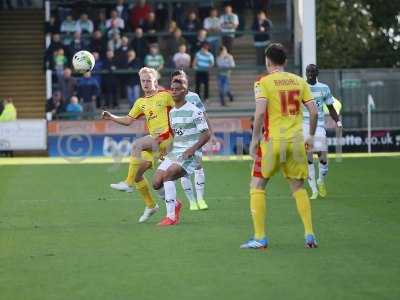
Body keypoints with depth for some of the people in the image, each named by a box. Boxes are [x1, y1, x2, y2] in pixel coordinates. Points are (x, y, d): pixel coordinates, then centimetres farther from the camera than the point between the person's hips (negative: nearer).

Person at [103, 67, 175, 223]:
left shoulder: (165, 96, 0)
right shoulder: (141, 102, 17)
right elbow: (128, 120, 17)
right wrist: (111, 117, 3)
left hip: (166, 136, -7)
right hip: (153, 142, 7)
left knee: (136, 144, -30)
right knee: (136, 173, 1)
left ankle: (128, 183, -27)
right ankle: (150, 205, 18)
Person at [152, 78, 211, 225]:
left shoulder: (193, 111, -9)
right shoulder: (172, 112, 14)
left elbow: (206, 134, -10)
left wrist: (192, 149, -21)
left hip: (190, 154, -7)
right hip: (174, 152, 7)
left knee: (167, 175, -28)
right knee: (157, 183, -7)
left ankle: (171, 216, -23)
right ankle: (175, 204, 22)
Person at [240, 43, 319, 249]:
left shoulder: (263, 82, -4)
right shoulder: (299, 81, 8)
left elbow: (260, 112, -16)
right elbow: (313, 111, 4)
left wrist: (255, 139, -9)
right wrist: (311, 136, 16)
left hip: (272, 141, -4)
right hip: (296, 141, 4)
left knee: (257, 186, 7)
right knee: (298, 188, 16)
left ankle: (260, 238, 1)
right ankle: (309, 234, 7)